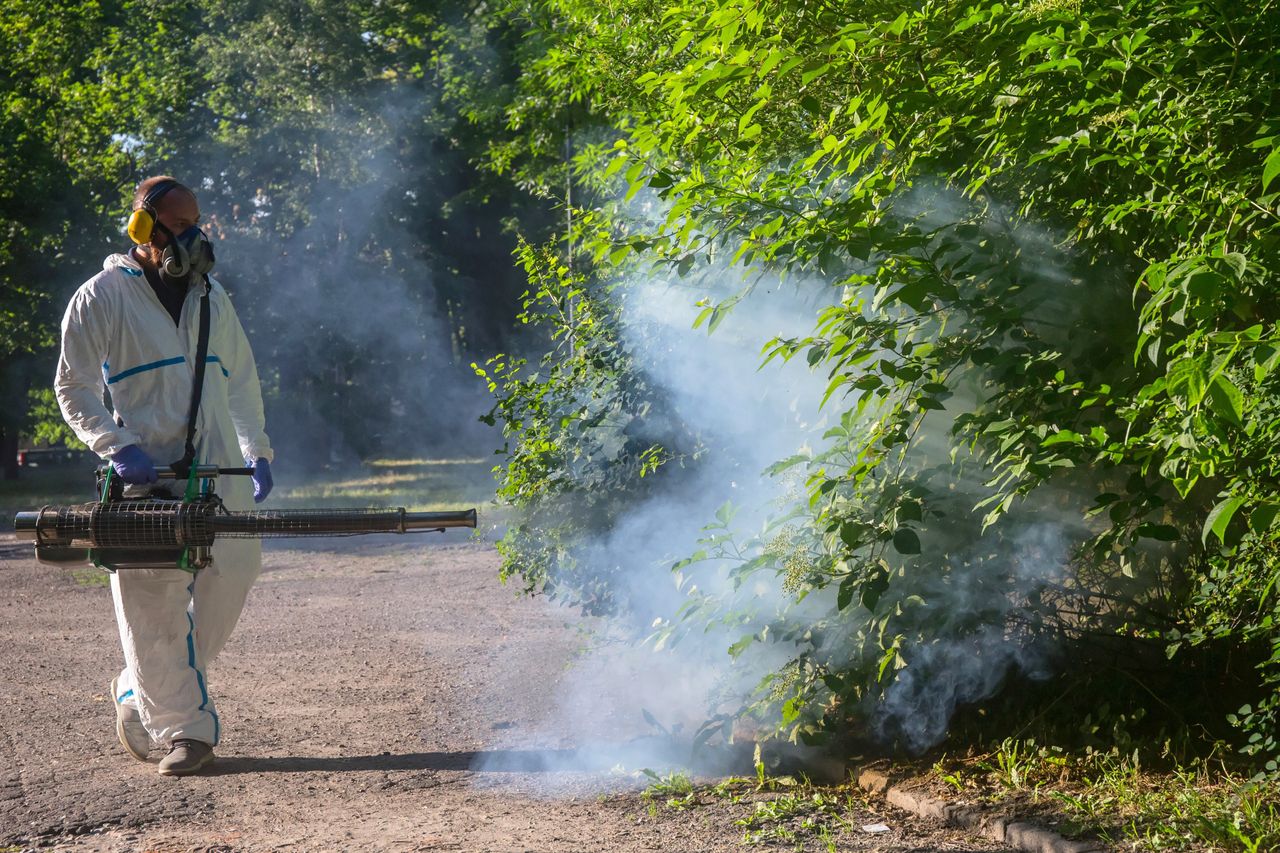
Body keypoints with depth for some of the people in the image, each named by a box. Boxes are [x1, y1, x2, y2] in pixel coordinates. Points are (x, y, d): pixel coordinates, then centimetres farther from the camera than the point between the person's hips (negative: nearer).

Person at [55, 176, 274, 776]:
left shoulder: (212, 298, 17)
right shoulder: (103, 297, -1)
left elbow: (241, 382, 27)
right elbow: (72, 388, -2)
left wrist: (257, 451, 19)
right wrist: (118, 446, -15)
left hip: (218, 470, 5)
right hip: (145, 475, -5)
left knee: (229, 580, 2)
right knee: (154, 605, -6)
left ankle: (140, 696, 21)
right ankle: (183, 728, 6)